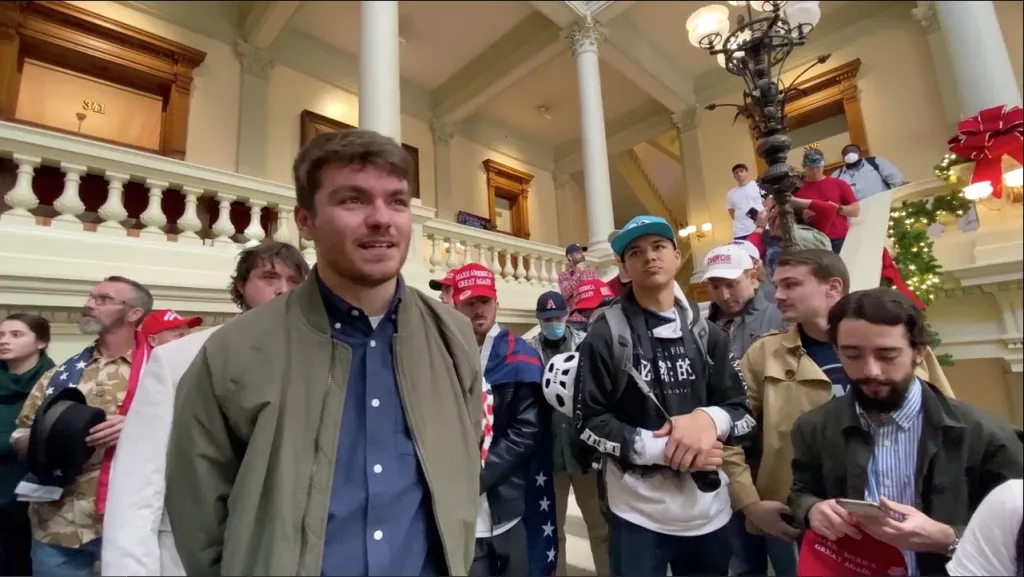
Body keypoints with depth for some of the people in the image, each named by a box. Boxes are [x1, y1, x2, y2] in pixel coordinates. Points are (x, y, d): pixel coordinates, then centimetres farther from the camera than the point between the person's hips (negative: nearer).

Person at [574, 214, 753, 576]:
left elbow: (742, 410, 4)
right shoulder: (605, 335, -9)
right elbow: (589, 423, -10)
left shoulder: (707, 333, 3)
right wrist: (663, 448, -19)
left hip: (709, 508, 4)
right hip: (637, 512, -4)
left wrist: (711, 418, -18)